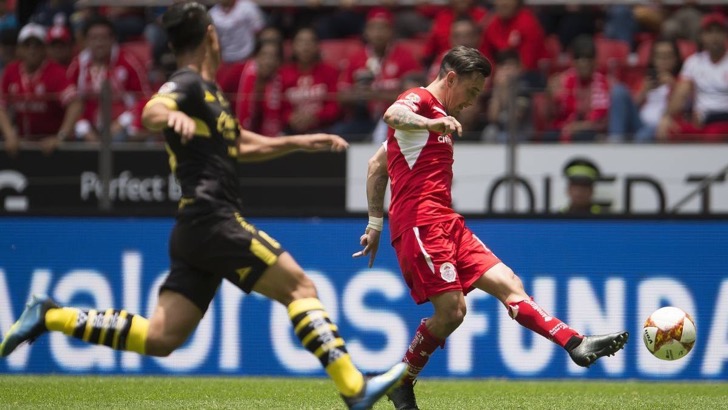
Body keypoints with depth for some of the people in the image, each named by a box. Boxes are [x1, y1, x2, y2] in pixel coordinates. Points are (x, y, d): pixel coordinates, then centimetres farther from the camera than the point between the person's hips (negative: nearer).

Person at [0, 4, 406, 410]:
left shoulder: (208, 90, 24)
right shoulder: (187, 84, -5)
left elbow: (242, 145, 38)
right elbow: (152, 112, -27)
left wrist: (301, 142, 33)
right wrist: (173, 115, -50)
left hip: (198, 232, 9)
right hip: (212, 220, -9)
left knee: (160, 337, 2)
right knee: (300, 287, -9)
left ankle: (51, 317, 4)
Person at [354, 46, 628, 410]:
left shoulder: (436, 115, 27)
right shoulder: (418, 100, -3)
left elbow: (376, 165, 32)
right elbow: (392, 115, -30)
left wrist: (376, 224, 30)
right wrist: (431, 123, -49)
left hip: (446, 223, 10)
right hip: (420, 222, -10)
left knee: (507, 283, -2)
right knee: (451, 310, -14)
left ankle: (576, 345, -9)